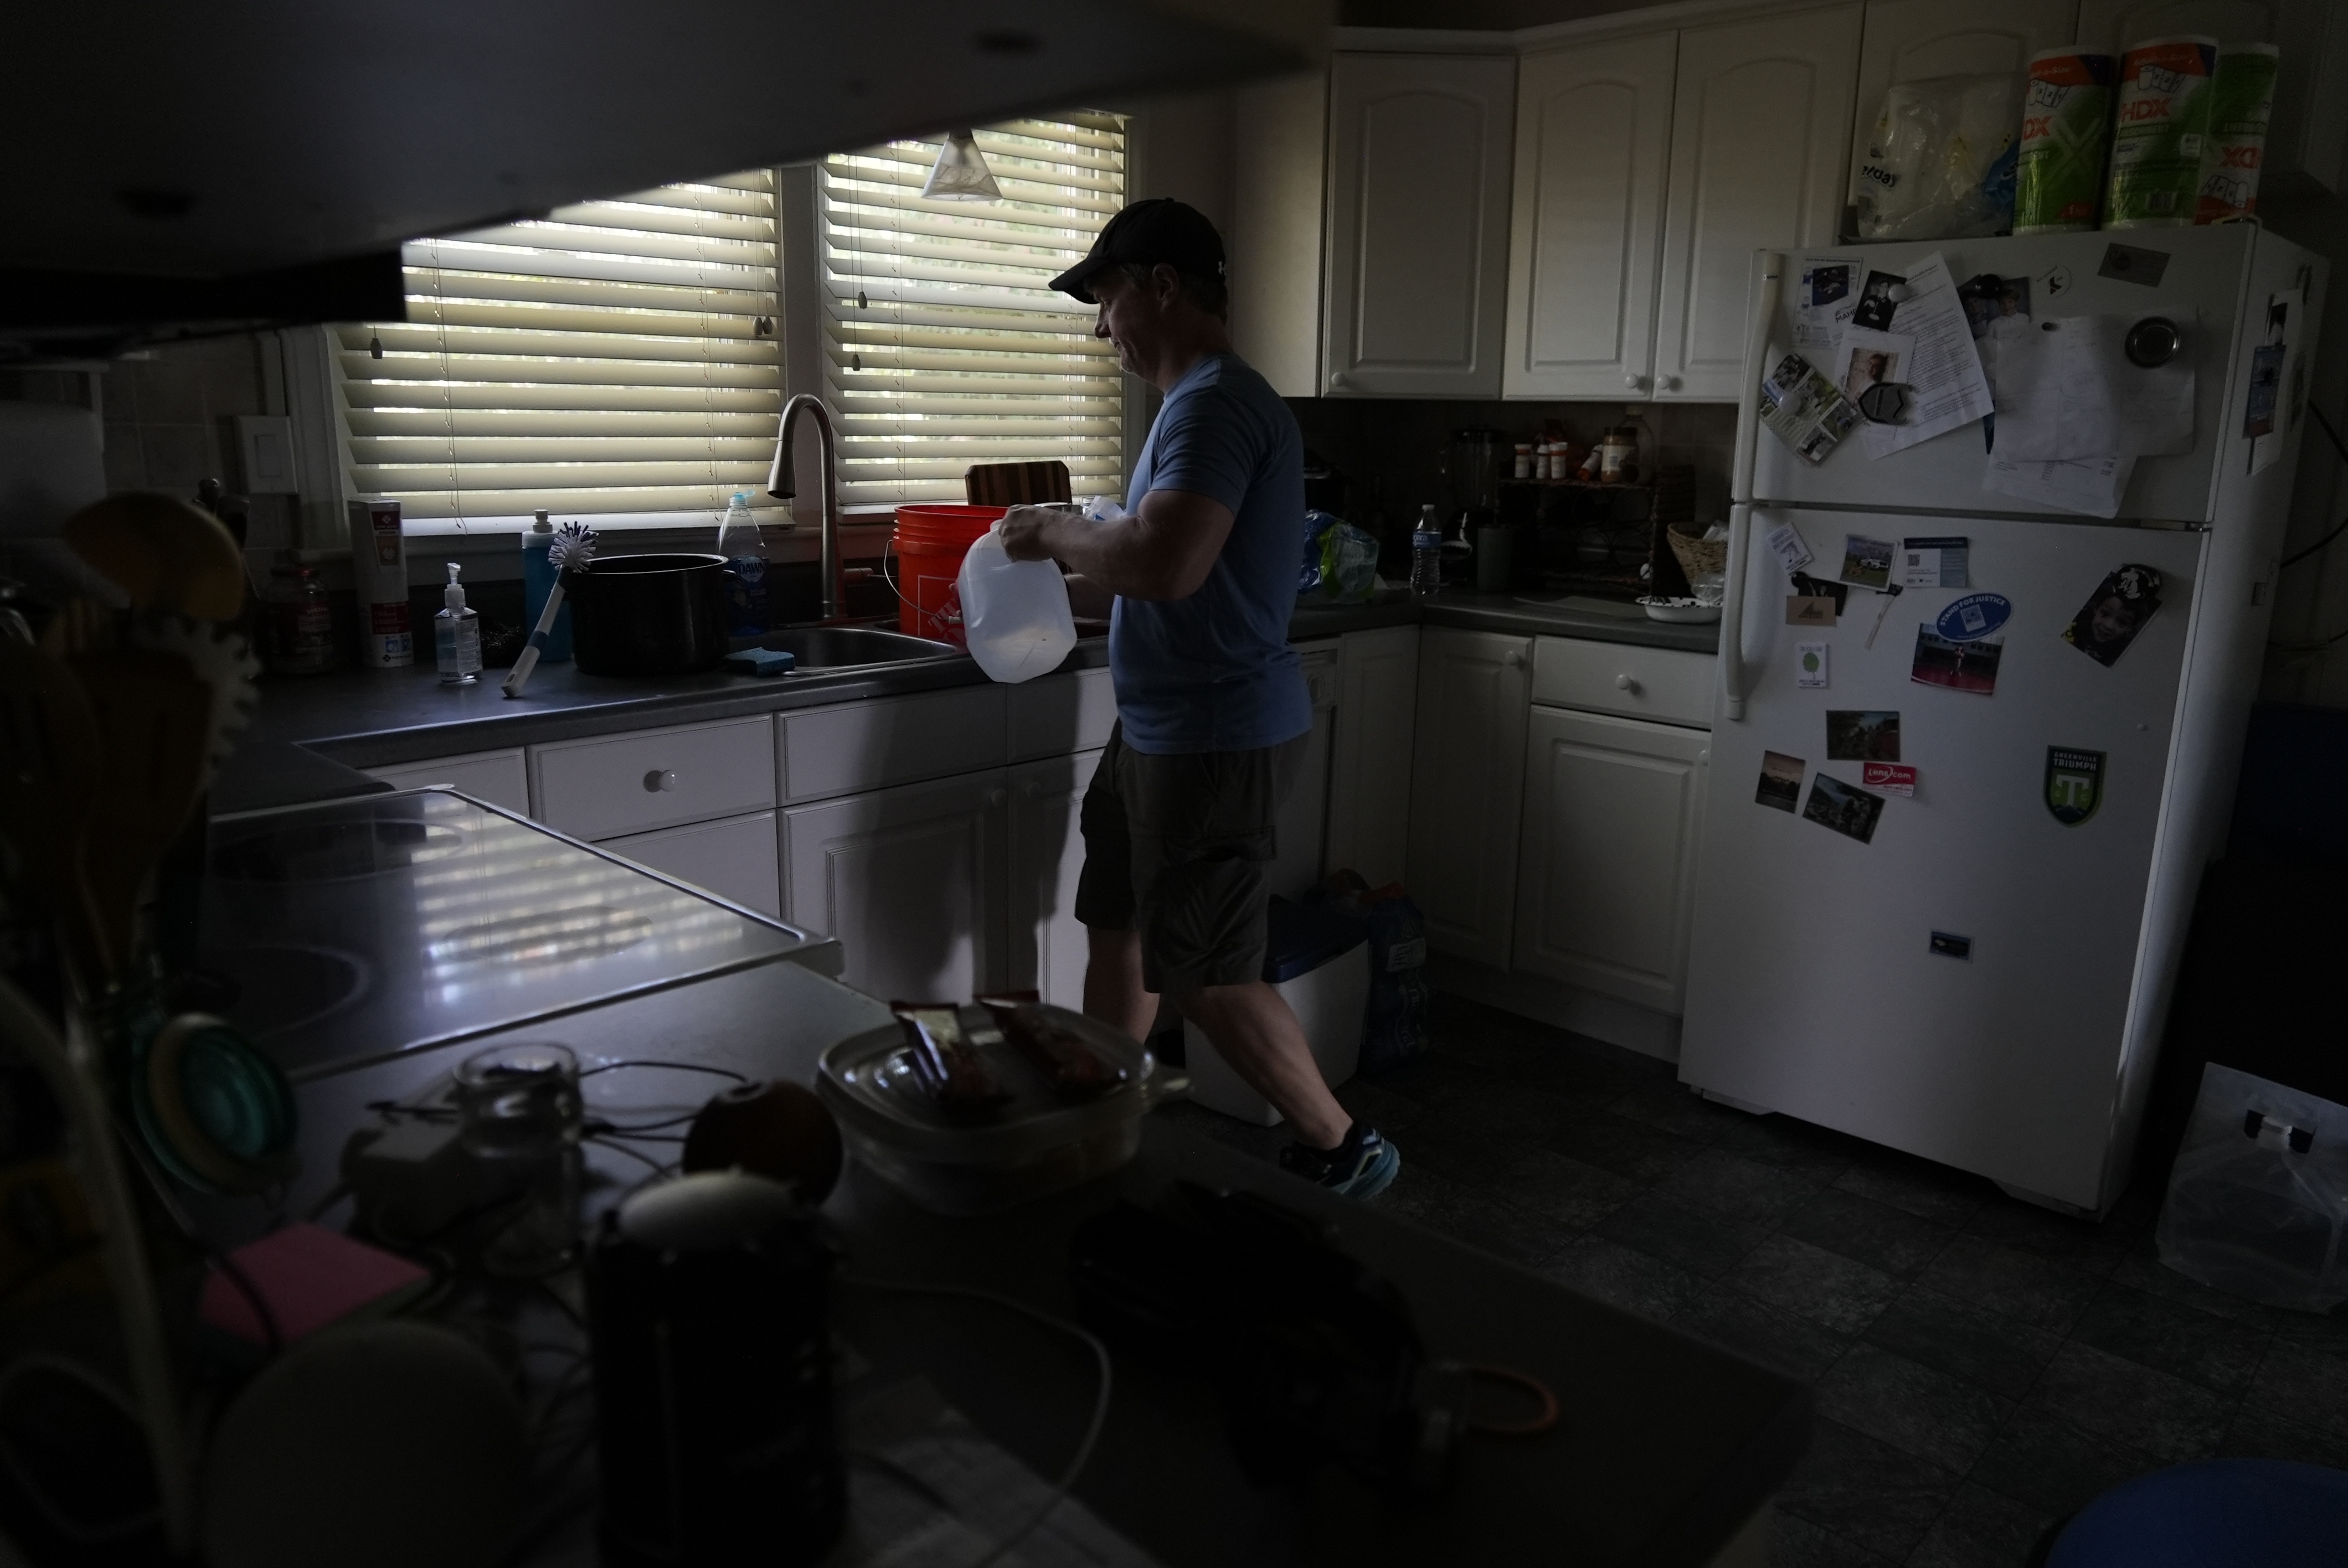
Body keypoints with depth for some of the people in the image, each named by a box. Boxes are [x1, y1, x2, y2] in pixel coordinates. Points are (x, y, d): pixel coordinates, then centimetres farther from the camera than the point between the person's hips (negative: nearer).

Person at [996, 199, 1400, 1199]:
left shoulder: (1217, 403, -18)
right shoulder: (1195, 403, 15)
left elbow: (1165, 564, -34)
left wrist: (1055, 533, -17)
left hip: (1216, 742, -10)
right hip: (1160, 730, 10)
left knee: (1204, 978, -1)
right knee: (1115, 932, 17)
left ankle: (1341, 1153, 17)